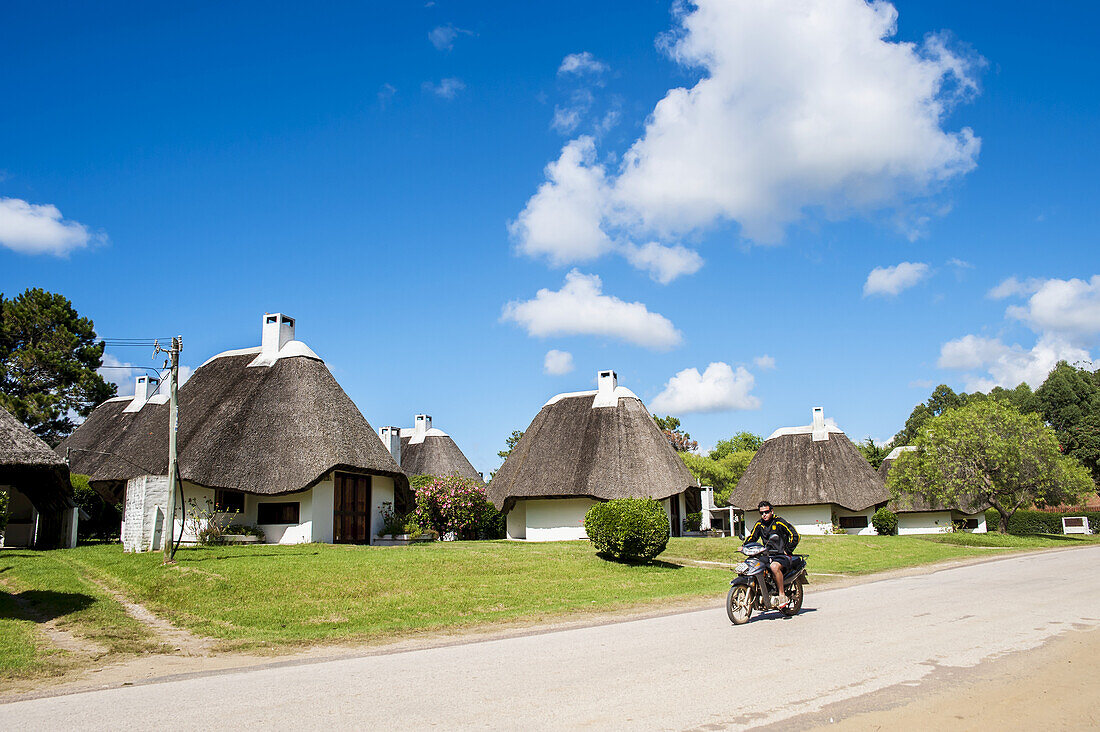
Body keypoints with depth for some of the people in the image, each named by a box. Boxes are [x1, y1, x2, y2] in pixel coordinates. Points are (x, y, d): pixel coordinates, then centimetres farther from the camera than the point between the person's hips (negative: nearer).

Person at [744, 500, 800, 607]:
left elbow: (795, 535, -9)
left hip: (782, 555, -6)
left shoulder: (779, 522, -8)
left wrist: (787, 550, -11)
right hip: (767, 555, 7)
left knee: (774, 567, -37)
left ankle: (782, 595, -27)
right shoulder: (759, 524, 11)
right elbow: (751, 537, 18)